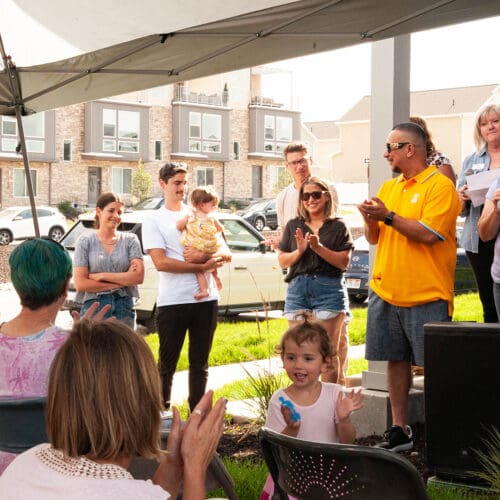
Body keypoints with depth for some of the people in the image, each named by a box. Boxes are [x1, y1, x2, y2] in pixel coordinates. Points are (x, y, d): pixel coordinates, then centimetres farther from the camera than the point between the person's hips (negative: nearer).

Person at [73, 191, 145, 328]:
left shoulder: (130, 240, 10)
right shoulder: (85, 241, 5)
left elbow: (139, 276, -3)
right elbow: (80, 284, -5)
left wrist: (101, 276, -6)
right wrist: (123, 281, -5)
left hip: (124, 308, 2)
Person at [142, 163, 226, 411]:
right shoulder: (153, 220, 2)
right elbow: (161, 262, -10)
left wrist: (217, 257, -9)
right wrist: (201, 266, -15)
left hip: (206, 298, 4)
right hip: (172, 301, -4)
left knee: (200, 363, 12)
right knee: (167, 364, 4)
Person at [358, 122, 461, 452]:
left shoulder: (439, 186, -8)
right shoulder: (389, 187, 15)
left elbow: (429, 234, -20)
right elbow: (374, 238, 18)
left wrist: (388, 216, -16)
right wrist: (371, 219, -3)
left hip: (426, 297, -7)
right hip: (386, 291, 7)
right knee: (396, 360, 10)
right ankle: (400, 430, 19)